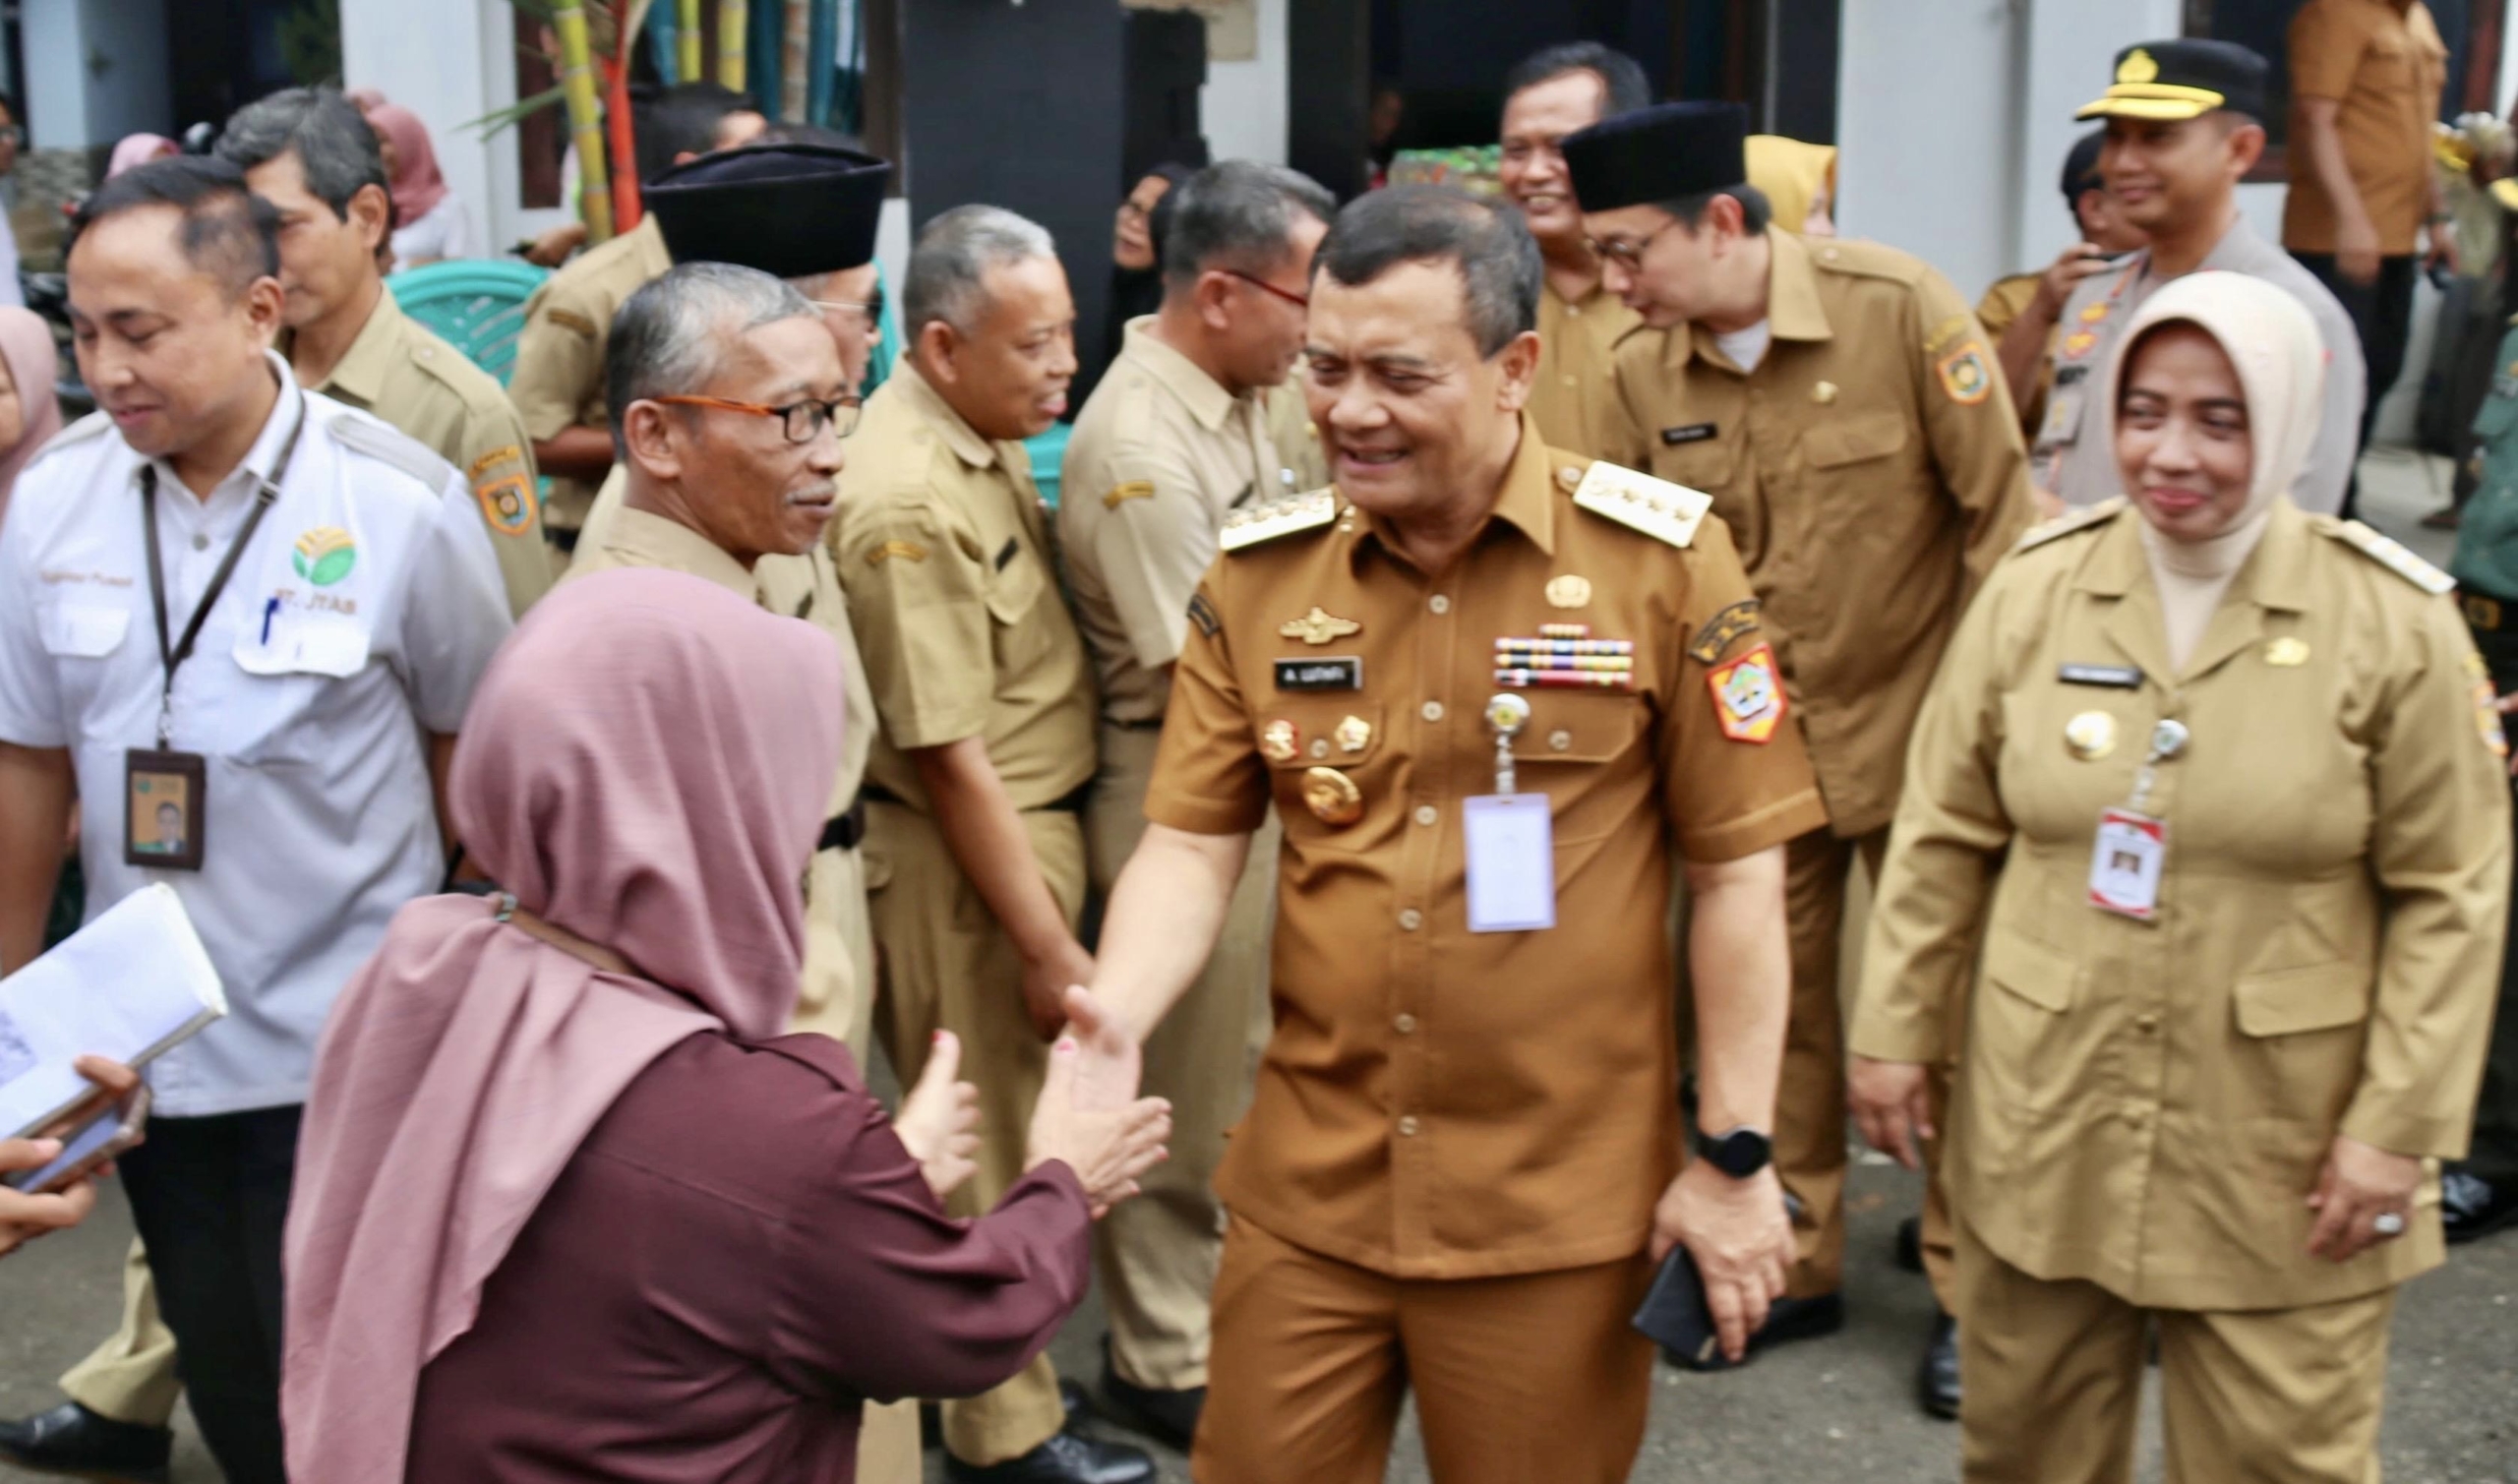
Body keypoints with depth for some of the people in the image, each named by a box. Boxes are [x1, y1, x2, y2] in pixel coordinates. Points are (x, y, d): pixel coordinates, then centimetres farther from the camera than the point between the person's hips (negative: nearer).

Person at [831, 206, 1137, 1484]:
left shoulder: (984, 437, 4)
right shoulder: (909, 504, -26)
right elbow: (949, 759, -25)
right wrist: (1047, 946, -19)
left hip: (1029, 823, 9)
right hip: (962, 856, -9)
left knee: (1008, 1121, 22)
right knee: (993, 1145, 6)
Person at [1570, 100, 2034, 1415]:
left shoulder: (1899, 307, -17)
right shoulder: (1641, 371, -6)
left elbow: (1997, 505, -11)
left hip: (1918, 724, -3)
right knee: (1770, 1000, 11)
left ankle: (1965, 1285, 22)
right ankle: (1794, 1261, 28)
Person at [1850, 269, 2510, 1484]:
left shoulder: (2393, 622, -8)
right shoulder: (2036, 587, -1)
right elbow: (1944, 833, 6)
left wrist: (2400, 1124, -7)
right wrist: (1894, 1029, 5)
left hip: (2279, 1148, -2)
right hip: (2044, 1116, 3)